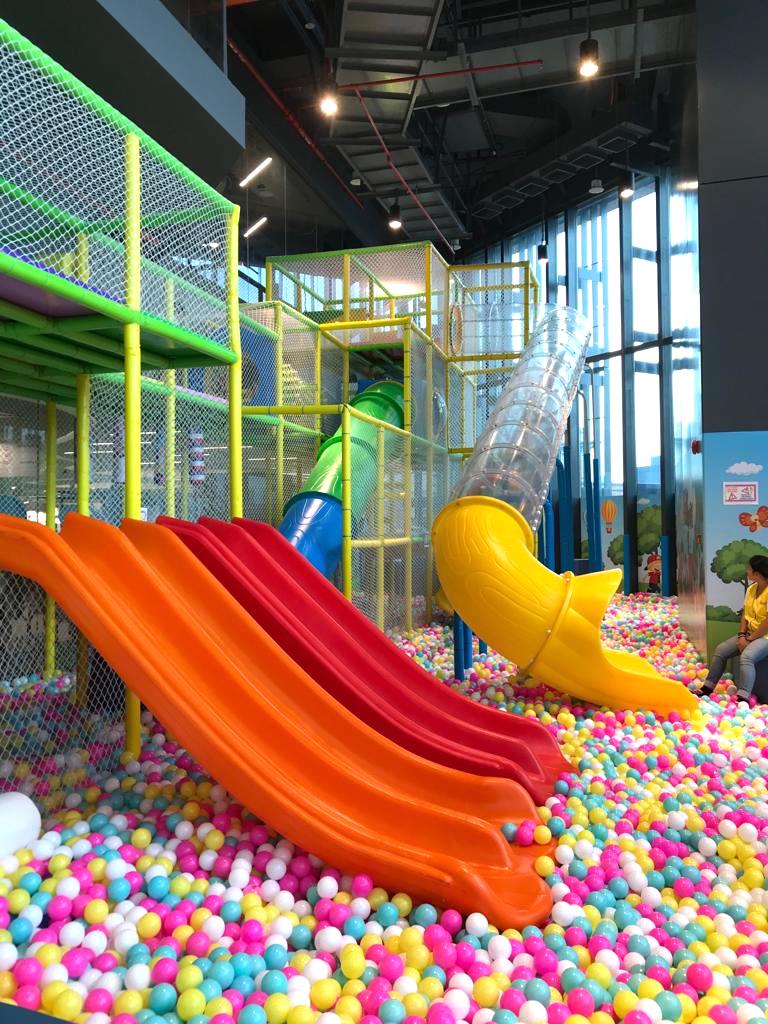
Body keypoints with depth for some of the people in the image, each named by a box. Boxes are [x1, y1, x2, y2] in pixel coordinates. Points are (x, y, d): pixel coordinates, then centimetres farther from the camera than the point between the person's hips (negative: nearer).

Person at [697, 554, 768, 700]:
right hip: (750, 633, 9)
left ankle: (742, 699, -37)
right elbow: (745, 614, 9)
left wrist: (750, 639, -16)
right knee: (721, 650, -1)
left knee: (746, 656, -33)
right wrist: (742, 636, -4)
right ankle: (707, 687, 7)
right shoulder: (751, 588, 8)